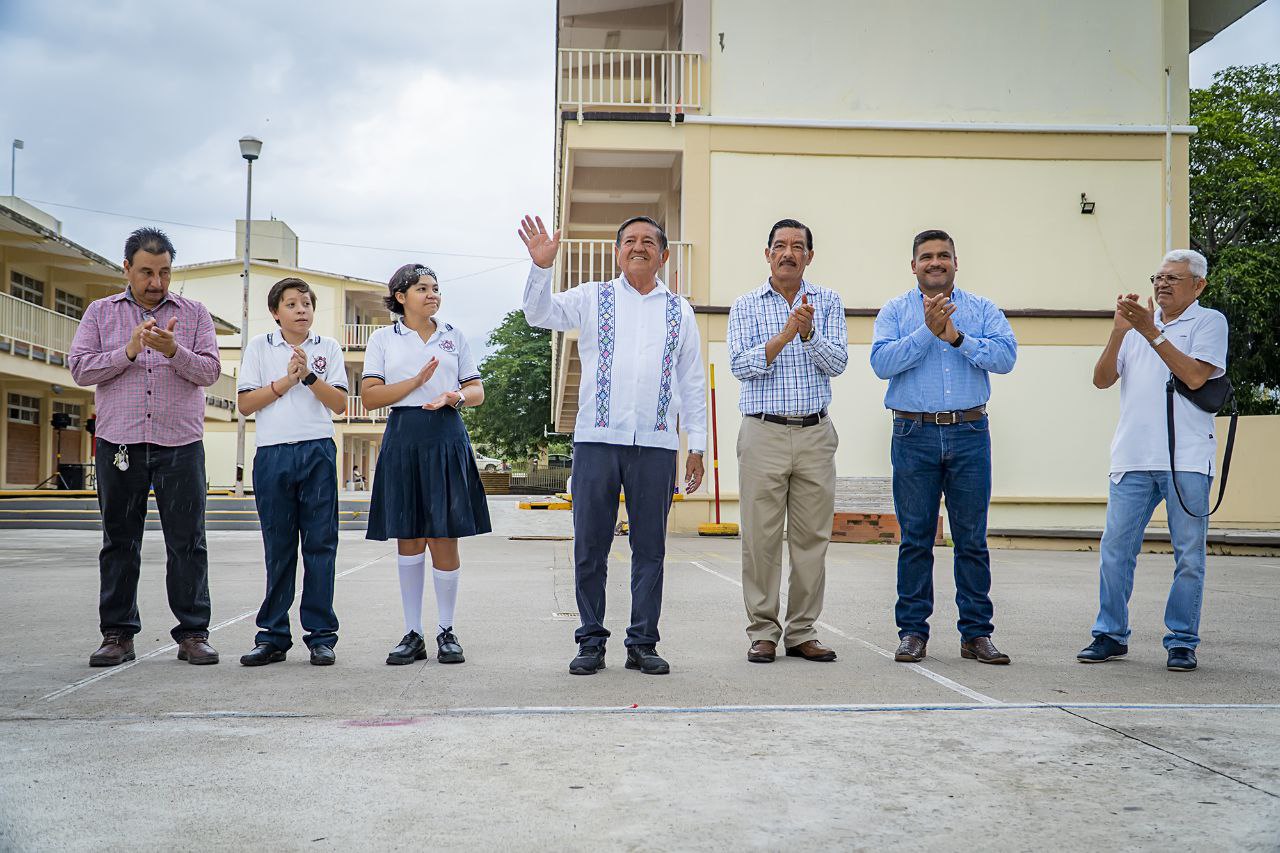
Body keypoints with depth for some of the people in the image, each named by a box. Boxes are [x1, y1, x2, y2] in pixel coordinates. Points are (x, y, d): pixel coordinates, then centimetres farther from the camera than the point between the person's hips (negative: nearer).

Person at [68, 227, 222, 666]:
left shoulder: (194, 314, 9)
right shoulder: (101, 313, 11)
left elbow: (210, 371, 0)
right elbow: (80, 368, 2)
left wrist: (174, 351, -18)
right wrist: (128, 351, -11)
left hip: (180, 445, -1)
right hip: (118, 444, 1)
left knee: (188, 542, -2)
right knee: (119, 542, 5)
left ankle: (193, 634, 4)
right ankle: (117, 634, 13)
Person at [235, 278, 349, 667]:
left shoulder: (327, 347, 11)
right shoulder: (260, 346, 10)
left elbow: (339, 403, 3)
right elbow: (245, 403, 3)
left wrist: (309, 376, -10)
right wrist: (286, 380, -6)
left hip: (318, 452, 0)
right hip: (273, 454, 0)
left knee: (320, 545, -1)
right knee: (278, 548, 3)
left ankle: (321, 635, 4)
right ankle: (273, 636, 9)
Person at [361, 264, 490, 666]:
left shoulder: (453, 335, 14)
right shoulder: (383, 339, 9)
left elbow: (477, 389, 14)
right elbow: (369, 396, 0)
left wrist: (457, 396, -8)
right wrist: (416, 382, -11)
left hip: (447, 439, 0)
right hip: (403, 439, 0)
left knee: (443, 538, -3)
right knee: (408, 539, 3)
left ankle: (446, 631, 8)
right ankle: (413, 634, 11)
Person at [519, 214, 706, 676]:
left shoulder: (679, 311, 14)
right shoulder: (592, 298, 10)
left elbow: (692, 382, 15)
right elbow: (541, 313, -4)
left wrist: (697, 446, 10)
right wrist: (541, 265, -21)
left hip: (656, 446, 1)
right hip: (597, 439, -1)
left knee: (650, 548, 5)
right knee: (590, 547, 2)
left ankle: (643, 643, 13)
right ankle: (591, 642, 11)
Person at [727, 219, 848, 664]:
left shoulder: (827, 302, 10)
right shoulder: (746, 306, 6)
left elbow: (837, 363, -1)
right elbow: (740, 365, -7)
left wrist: (808, 331, -18)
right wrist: (785, 334, -19)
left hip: (815, 434, 2)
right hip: (764, 433, -2)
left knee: (812, 537, 3)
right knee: (761, 537, -2)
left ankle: (802, 633, 12)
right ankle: (763, 633, 7)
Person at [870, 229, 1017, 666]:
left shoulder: (982, 309, 11)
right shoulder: (895, 311, 8)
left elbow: (1006, 356, -5)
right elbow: (882, 362, -8)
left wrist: (957, 337, -14)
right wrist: (927, 331, -15)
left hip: (969, 435, 1)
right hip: (914, 436, -1)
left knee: (973, 538, 3)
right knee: (915, 538, 3)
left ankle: (976, 633, 11)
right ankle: (912, 631, 11)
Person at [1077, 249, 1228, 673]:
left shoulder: (1209, 321, 5)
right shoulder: (1137, 323, 17)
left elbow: (1195, 375, -11)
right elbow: (1102, 379, 8)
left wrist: (1151, 332, -11)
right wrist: (1119, 331, -4)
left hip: (1186, 459, -3)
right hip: (1133, 457, 4)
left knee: (1188, 554, 1)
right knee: (1115, 548, 2)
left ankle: (1182, 641, 10)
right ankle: (1110, 635, 12)